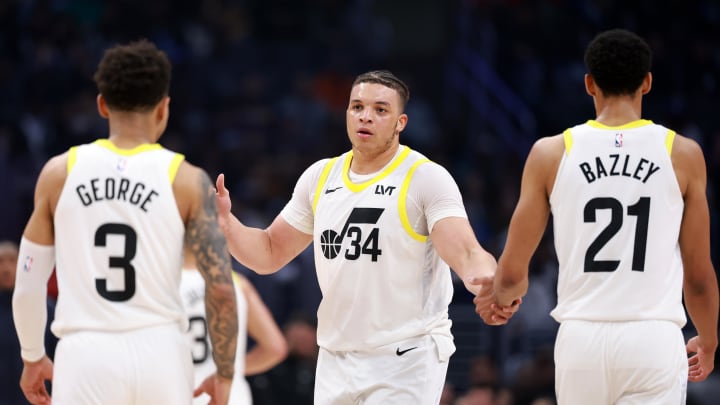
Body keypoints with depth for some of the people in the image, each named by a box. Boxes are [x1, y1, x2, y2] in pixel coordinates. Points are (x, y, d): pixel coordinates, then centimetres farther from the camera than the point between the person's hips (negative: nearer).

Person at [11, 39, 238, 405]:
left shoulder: (60, 172, 4)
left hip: (85, 356, 0)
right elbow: (221, 290, -4)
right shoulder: (187, 180, 1)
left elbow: (28, 283, 8)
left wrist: (33, 357, 23)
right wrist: (224, 374, 8)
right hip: (159, 352, 1)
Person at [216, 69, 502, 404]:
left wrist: (485, 280, -45)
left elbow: (466, 254, -21)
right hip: (336, 360, 6)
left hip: (406, 360, -6)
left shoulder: (426, 177, -9)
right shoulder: (320, 177, 8)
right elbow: (270, 254, 16)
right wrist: (226, 223, -4)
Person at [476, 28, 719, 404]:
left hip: (581, 340, 2)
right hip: (653, 342, -2)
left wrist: (498, 297, 30)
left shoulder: (551, 152, 3)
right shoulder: (682, 154, 2)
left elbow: (512, 273, 6)